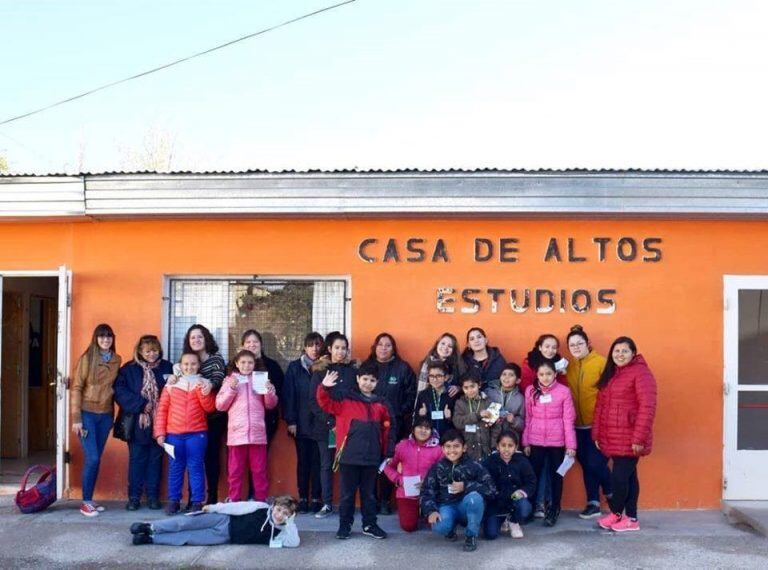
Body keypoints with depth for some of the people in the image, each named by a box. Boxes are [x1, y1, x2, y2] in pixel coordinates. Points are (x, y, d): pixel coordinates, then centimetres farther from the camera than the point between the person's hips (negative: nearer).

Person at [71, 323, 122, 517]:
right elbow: (76, 388, -7)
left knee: (96, 459, 9)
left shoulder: (117, 360, 5)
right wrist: (76, 418, -11)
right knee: (92, 458, -8)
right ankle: (85, 502, 2)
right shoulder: (87, 359, -7)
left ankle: (90, 499, 18)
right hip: (87, 413, -4)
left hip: (106, 415, 4)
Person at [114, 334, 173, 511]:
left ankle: (153, 496, 17)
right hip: (138, 422, -1)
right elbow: (120, 391, -10)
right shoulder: (129, 369, 0)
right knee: (137, 459, 5)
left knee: (155, 459, 9)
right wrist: (141, 404, -16)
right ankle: (134, 497, 13)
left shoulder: (167, 367, 4)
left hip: (158, 422, 2)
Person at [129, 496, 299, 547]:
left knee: (186, 538, -13)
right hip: (225, 521, 0)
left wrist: (290, 522, -23)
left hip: (227, 538, 0)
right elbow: (239, 507, -4)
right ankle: (150, 527, -3)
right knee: (187, 523, -16)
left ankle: (151, 539, -6)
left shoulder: (278, 532, -4)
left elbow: (294, 543, -18)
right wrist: (214, 507, -7)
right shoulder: (261, 508, -5)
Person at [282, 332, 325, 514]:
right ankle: (303, 499, 13)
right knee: (303, 461, 6)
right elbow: (288, 395, 2)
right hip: (301, 423, 1)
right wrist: (290, 421, -5)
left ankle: (316, 499, 10)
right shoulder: (294, 367, 5)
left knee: (317, 461, 1)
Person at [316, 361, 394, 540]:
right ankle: (345, 525, 18)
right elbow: (327, 404, -9)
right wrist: (323, 388, -26)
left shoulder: (380, 404, 8)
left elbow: (387, 430, 12)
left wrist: (389, 453, 10)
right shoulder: (346, 400, -1)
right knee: (348, 493, 7)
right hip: (349, 456, -3)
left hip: (372, 457, 3)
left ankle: (369, 525, 25)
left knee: (369, 493, 14)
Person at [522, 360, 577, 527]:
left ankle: (554, 510, 20)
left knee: (556, 475, 9)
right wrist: (526, 442, 3)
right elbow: (528, 418, 4)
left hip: (557, 442, -1)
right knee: (534, 475, 8)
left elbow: (568, 420, -6)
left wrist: (571, 445, -7)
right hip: (535, 441, 2)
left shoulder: (564, 391, -6)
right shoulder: (530, 391, 0)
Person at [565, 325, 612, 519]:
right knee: (586, 464, 10)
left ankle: (613, 494, 20)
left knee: (596, 462, -6)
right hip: (578, 425, 6)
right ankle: (593, 503, 21)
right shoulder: (569, 366, 9)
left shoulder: (601, 362, -10)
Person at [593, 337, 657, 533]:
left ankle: (617, 514, 15)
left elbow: (647, 407, -16)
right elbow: (600, 405, 15)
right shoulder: (609, 374, 15)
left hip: (629, 438, -7)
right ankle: (631, 519, 18)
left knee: (619, 476, -4)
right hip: (612, 437, 7)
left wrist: (639, 437, -19)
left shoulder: (640, 373, -10)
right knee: (628, 476, 12)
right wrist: (596, 433, 9)